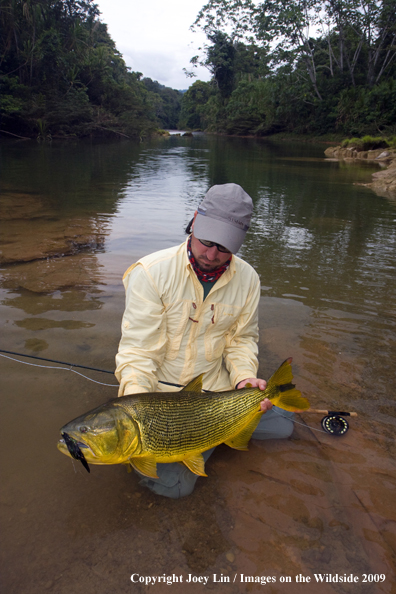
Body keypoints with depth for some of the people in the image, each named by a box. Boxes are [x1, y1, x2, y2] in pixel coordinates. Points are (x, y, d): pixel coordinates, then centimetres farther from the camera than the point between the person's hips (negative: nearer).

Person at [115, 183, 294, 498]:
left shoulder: (247, 278, -6)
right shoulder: (152, 272, -19)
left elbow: (242, 339, 3)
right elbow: (138, 348, -18)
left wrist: (244, 377, -16)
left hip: (216, 387, 4)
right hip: (160, 392, -4)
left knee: (281, 423, 2)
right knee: (173, 484, -17)